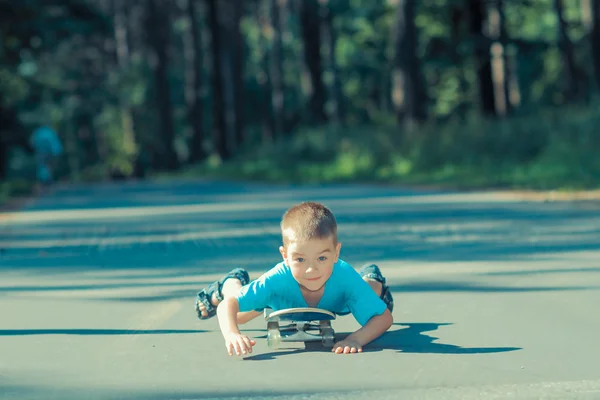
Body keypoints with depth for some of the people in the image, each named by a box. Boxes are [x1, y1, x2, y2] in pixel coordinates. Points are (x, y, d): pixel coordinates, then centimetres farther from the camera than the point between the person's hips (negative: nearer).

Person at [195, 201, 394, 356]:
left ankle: (371, 277, 56)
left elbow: (385, 317, -42)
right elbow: (228, 305, -45)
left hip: (337, 302, 1)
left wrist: (356, 339, -61)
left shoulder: (345, 277, -47)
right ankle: (232, 282, 48)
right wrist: (232, 335, -67)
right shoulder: (278, 279, -48)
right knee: (237, 316, 19)